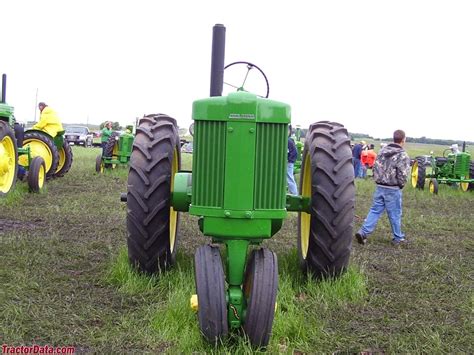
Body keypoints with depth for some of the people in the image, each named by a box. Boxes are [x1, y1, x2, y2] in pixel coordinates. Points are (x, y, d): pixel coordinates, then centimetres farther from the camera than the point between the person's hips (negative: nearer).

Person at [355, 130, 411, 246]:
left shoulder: (382, 151, 4)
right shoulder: (403, 156, -15)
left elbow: (375, 167, 9)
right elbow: (402, 175, -15)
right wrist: (400, 185, 4)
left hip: (379, 187, 5)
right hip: (393, 189, -5)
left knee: (375, 210, 11)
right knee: (395, 214, 7)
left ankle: (363, 232, 0)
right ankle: (398, 238, 20)